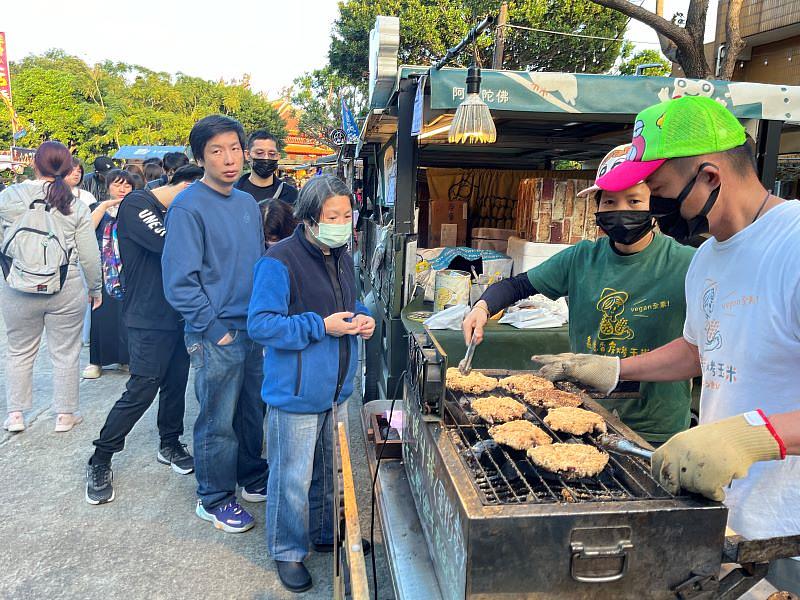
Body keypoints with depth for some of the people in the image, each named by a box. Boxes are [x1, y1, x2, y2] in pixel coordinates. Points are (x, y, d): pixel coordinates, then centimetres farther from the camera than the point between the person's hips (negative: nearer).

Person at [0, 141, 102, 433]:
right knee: (65, 354, 11)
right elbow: (89, 256, -4)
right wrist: (95, 289, 9)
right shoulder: (76, 206, -7)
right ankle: (65, 414, 20)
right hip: (66, 290, 0)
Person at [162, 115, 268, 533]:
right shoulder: (188, 208, -14)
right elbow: (180, 281, -17)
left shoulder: (248, 203, 9)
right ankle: (214, 499, 25)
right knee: (218, 421, 6)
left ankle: (252, 478, 39)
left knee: (252, 410, 19)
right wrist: (215, 329, -16)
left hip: (254, 330, 7)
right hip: (216, 336, -7)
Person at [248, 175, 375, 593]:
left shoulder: (342, 259, 7)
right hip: (295, 394, -8)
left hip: (337, 390, 8)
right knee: (292, 479, 7)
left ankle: (324, 535, 44)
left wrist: (361, 318, -1)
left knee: (330, 472, 22)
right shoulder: (280, 262, -19)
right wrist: (320, 326, -25)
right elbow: (260, 324, -21)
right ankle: (287, 551, 29)